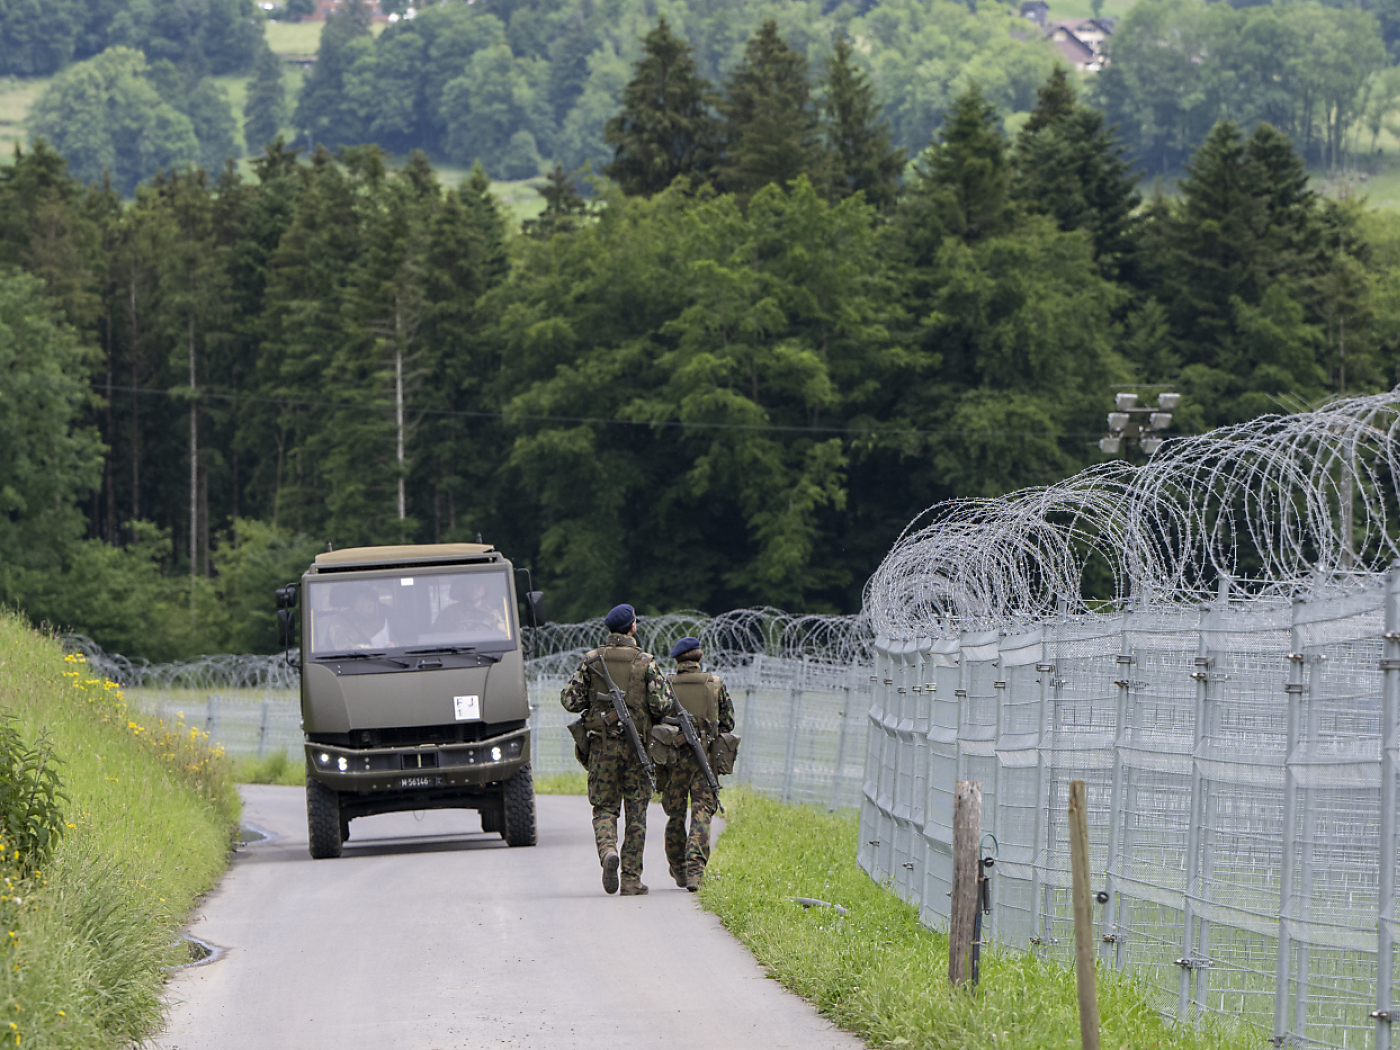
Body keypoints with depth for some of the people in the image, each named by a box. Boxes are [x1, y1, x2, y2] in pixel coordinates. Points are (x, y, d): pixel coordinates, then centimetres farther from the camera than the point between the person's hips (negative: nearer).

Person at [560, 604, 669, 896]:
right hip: (636, 745, -1)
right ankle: (631, 879, 6)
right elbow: (660, 706, -11)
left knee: (604, 807, 10)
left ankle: (608, 851, -21)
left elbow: (570, 700, -4)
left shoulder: (592, 660, 0)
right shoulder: (646, 663, -5)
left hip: (602, 743, 1)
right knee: (636, 811, 7)